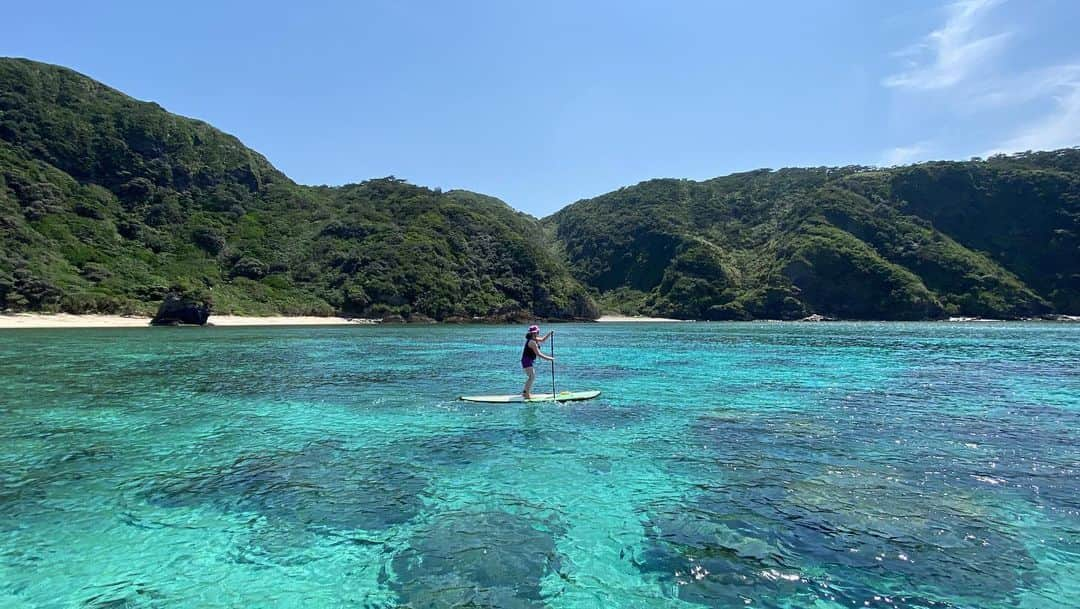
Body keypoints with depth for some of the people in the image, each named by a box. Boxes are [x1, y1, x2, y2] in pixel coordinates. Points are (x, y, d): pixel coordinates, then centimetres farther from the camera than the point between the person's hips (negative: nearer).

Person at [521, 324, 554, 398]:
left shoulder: (534, 339, 9)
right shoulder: (532, 342, -21)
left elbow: (543, 340, 25)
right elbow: (538, 354, -24)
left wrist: (550, 334, 11)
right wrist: (549, 358, -21)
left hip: (529, 361, 11)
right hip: (527, 361, -11)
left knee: (532, 377, 19)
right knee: (532, 376, -14)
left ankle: (525, 392, 29)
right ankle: (526, 394, -13)